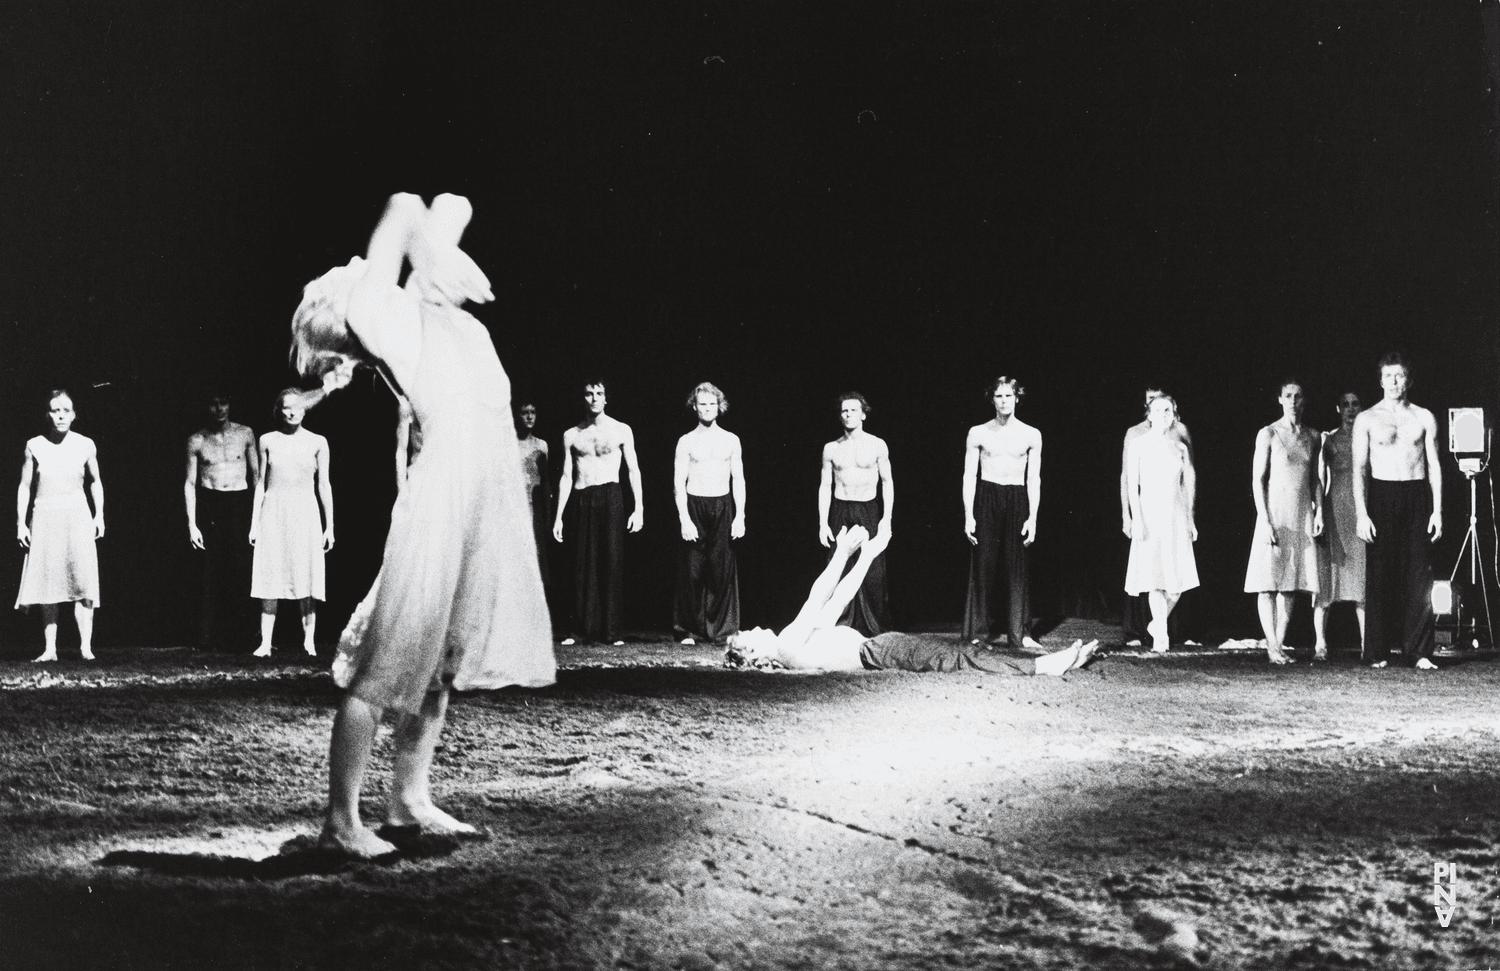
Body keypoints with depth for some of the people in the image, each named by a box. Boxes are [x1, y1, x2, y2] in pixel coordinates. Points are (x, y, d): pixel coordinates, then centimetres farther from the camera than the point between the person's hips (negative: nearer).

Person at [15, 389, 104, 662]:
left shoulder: (85, 445, 2)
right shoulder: (35, 446, 0)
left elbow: (95, 482, 14)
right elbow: (24, 486, 6)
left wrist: (99, 515, 7)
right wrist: (21, 523, 2)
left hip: (77, 518, 0)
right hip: (45, 518, 0)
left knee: (83, 582, -9)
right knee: (47, 586, 1)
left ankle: (86, 646, -8)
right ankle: (49, 648, 5)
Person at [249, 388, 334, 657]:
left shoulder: (317, 442, 4)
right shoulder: (268, 441, 5)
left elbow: (323, 486, 7)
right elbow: (260, 482, 9)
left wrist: (329, 526, 5)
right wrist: (254, 523, 7)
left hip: (304, 514, 0)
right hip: (274, 515, 0)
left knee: (306, 577, -2)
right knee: (270, 578, -2)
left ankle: (309, 641, 5)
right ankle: (265, 643, 0)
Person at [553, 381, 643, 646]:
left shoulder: (621, 431, 5)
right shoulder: (571, 435, 10)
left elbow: (634, 470, 5)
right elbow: (567, 477, 11)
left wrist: (639, 507, -4)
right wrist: (559, 516, 6)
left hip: (611, 497, -2)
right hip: (582, 500, 2)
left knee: (612, 562, -5)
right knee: (583, 565, 0)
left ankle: (611, 631, -4)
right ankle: (582, 629, 3)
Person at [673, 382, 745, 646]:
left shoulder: (731, 440, 9)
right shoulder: (686, 442, 3)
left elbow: (738, 480, 9)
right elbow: (678, 483, -1)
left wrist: (740, 516, -1)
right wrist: (685, 519, -11)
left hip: (723, 507, 1)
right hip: (694, 506, -1)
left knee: (722, 571, -3)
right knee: (692, 571, -3)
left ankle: (722, 629, 3)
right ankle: (688, 630, 4)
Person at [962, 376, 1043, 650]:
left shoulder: (1031, 435, 6)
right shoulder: (978, 433, 5)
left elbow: (1034, 479, 6)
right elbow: (969, 476, 4)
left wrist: (1032, 517, -1)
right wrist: (968, 515, -4)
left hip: (1017, 501, 0)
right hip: (986, 498, 0)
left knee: (1017, 568, -2)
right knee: (983, 567, -2)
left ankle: (1021, 634, 2)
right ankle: (978, 633, 4)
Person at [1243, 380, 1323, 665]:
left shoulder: (1311, 437, 10)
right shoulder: (1268, 435, -3)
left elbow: (1315, 479, 17)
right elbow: (1257, 480, -5)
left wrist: (1319, 511, 4)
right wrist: (1265, 521, -12)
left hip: (1302, 517, 4)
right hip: (1275, 514, -4)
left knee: (1290, 582, 4)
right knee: (1268, 583, -6)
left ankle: (1280, 643, 8)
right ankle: (1272, 645, -5)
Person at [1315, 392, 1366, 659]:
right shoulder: (1328, 439, 8)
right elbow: (1319, 479, 5)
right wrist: (1319, 515, -4)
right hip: (1334, 510, -1)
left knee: (1363, 577, -2)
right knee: (1326, 575, -5)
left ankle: (1366, 645, 0)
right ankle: (1321, 644, -3)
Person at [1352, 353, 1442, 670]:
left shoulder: (1424, 418, 9)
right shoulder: (1367, 419, 5)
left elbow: (1434, 465, 8)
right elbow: (1360, 468, 0)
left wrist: (1437, 510, 0)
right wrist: (1361, 513, -9)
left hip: (1417, 497, 1)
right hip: (1381, 495, -1)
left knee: (1419, 576, -4)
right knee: (1379, 575, -2)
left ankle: (1418, 651, -2)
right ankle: (1378, 652, 2)